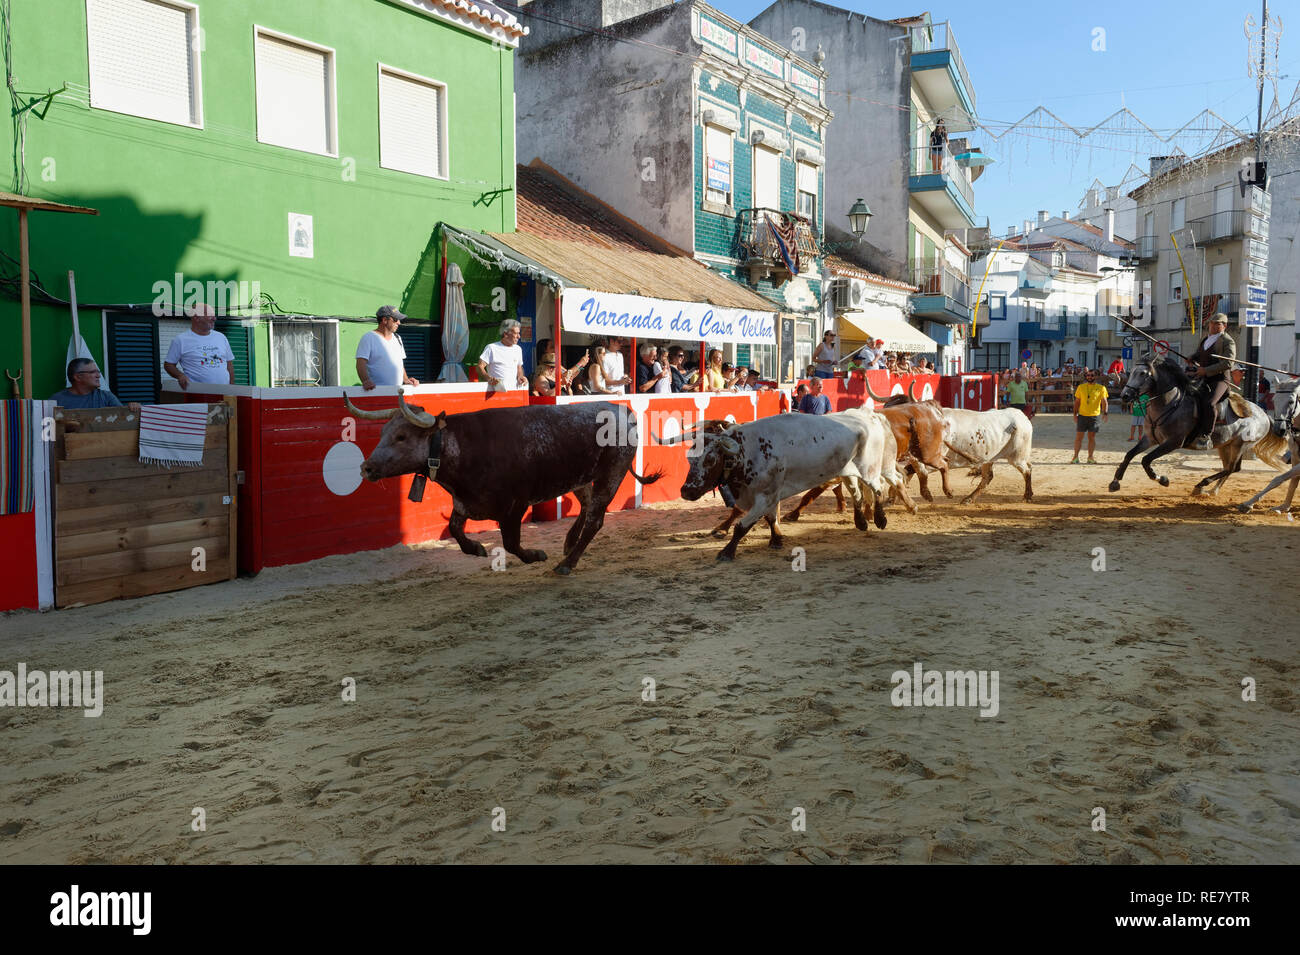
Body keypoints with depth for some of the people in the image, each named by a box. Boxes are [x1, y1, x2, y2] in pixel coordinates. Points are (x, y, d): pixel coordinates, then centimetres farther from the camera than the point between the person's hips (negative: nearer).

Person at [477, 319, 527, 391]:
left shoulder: (518, 349, 22)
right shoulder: (492, 348, 4)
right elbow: (480, 367, 0)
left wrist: (520, 377, 8)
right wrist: (489, 378, -18)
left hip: (514, 389, 5)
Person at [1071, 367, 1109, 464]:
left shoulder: (1101, 388, 2)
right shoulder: (1081, 387, 6)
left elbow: (1104, 402, 0)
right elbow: (1077, 401, 10)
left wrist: (1105, 413, -15)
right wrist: (1075, 414, 3)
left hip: (1094, 416, -1)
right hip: (1082, 415, 1)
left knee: (1092, 437, 5)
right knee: (1079, 436, 0)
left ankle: (1090, 457, 12)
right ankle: (1076, 457, 5)